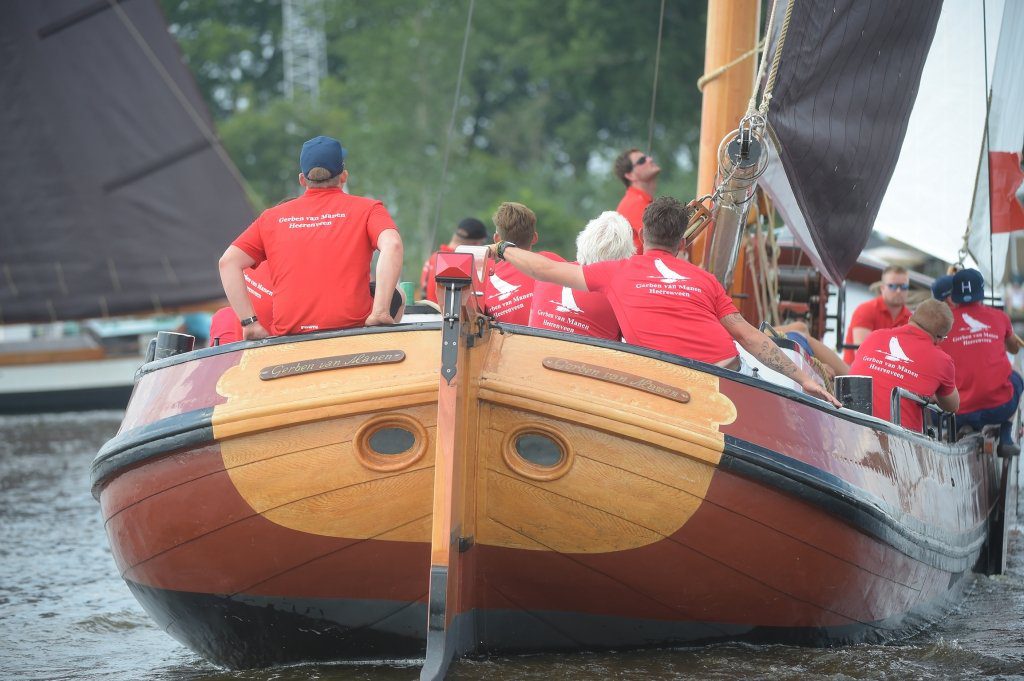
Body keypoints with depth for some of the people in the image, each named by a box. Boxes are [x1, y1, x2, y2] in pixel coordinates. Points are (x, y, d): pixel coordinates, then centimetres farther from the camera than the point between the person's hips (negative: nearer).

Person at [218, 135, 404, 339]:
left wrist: (250, 323, 5)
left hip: (287, 333, 3)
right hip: (349, 328, -3)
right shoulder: (366, 209, 10)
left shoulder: (272, 217, 17)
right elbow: (392, 245, -10)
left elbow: (228, 261, 9)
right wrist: (380, 313, -12)